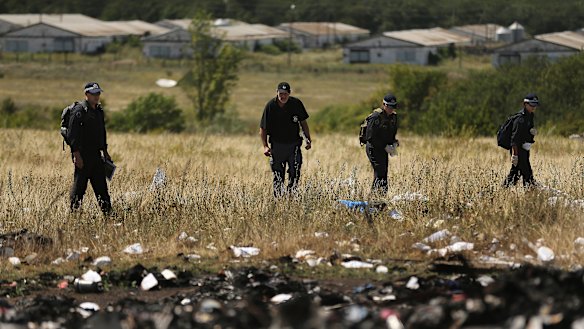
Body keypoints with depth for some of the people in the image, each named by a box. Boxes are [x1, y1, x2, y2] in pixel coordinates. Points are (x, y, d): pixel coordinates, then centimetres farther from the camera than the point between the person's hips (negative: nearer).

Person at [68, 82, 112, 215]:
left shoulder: (99, 110, 16)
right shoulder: (79, 110, -11)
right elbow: (73, 134, -16)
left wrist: (105, 152, 22)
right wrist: (77, 155, -21)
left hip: (96, 154, 8)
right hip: (83, 155, -8)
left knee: (101, 185, 9)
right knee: (79, 185, -5)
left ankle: (108, 212, 12)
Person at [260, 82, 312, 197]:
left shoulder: (296, 104, -5)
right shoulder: (270, 106, -10)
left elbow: (303, 122, 9)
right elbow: (263, 128, -3)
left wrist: (308, 140, 5)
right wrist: (265, 146, -12)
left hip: (294, 144, 1)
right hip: (277, 146, -1)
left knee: (295, 174, -7)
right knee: (278, 177, 3)